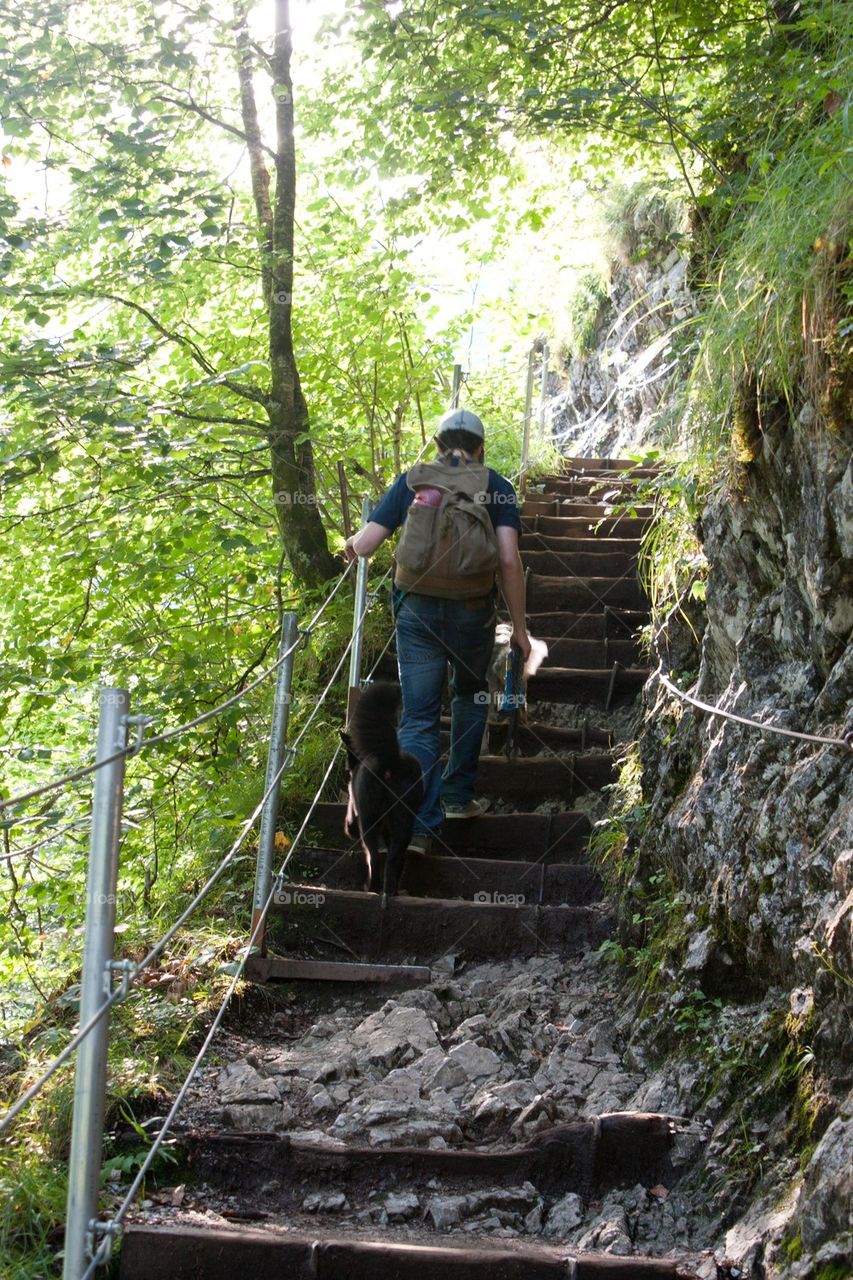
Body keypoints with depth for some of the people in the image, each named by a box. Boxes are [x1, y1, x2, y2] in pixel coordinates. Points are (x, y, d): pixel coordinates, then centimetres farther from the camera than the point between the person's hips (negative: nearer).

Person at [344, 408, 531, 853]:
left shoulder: (411, 481, 5)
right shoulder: (495, 486, 2)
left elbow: (363, 546, -2)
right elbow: (509, 559, -9)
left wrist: (350, 545, 22)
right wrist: (519, 625, -3)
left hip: (417, 611, 0)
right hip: (473, 612, 0)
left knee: (419, 717, 4)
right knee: (470, 695, 26)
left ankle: (417, 823, -6)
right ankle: (457, 796, 27)